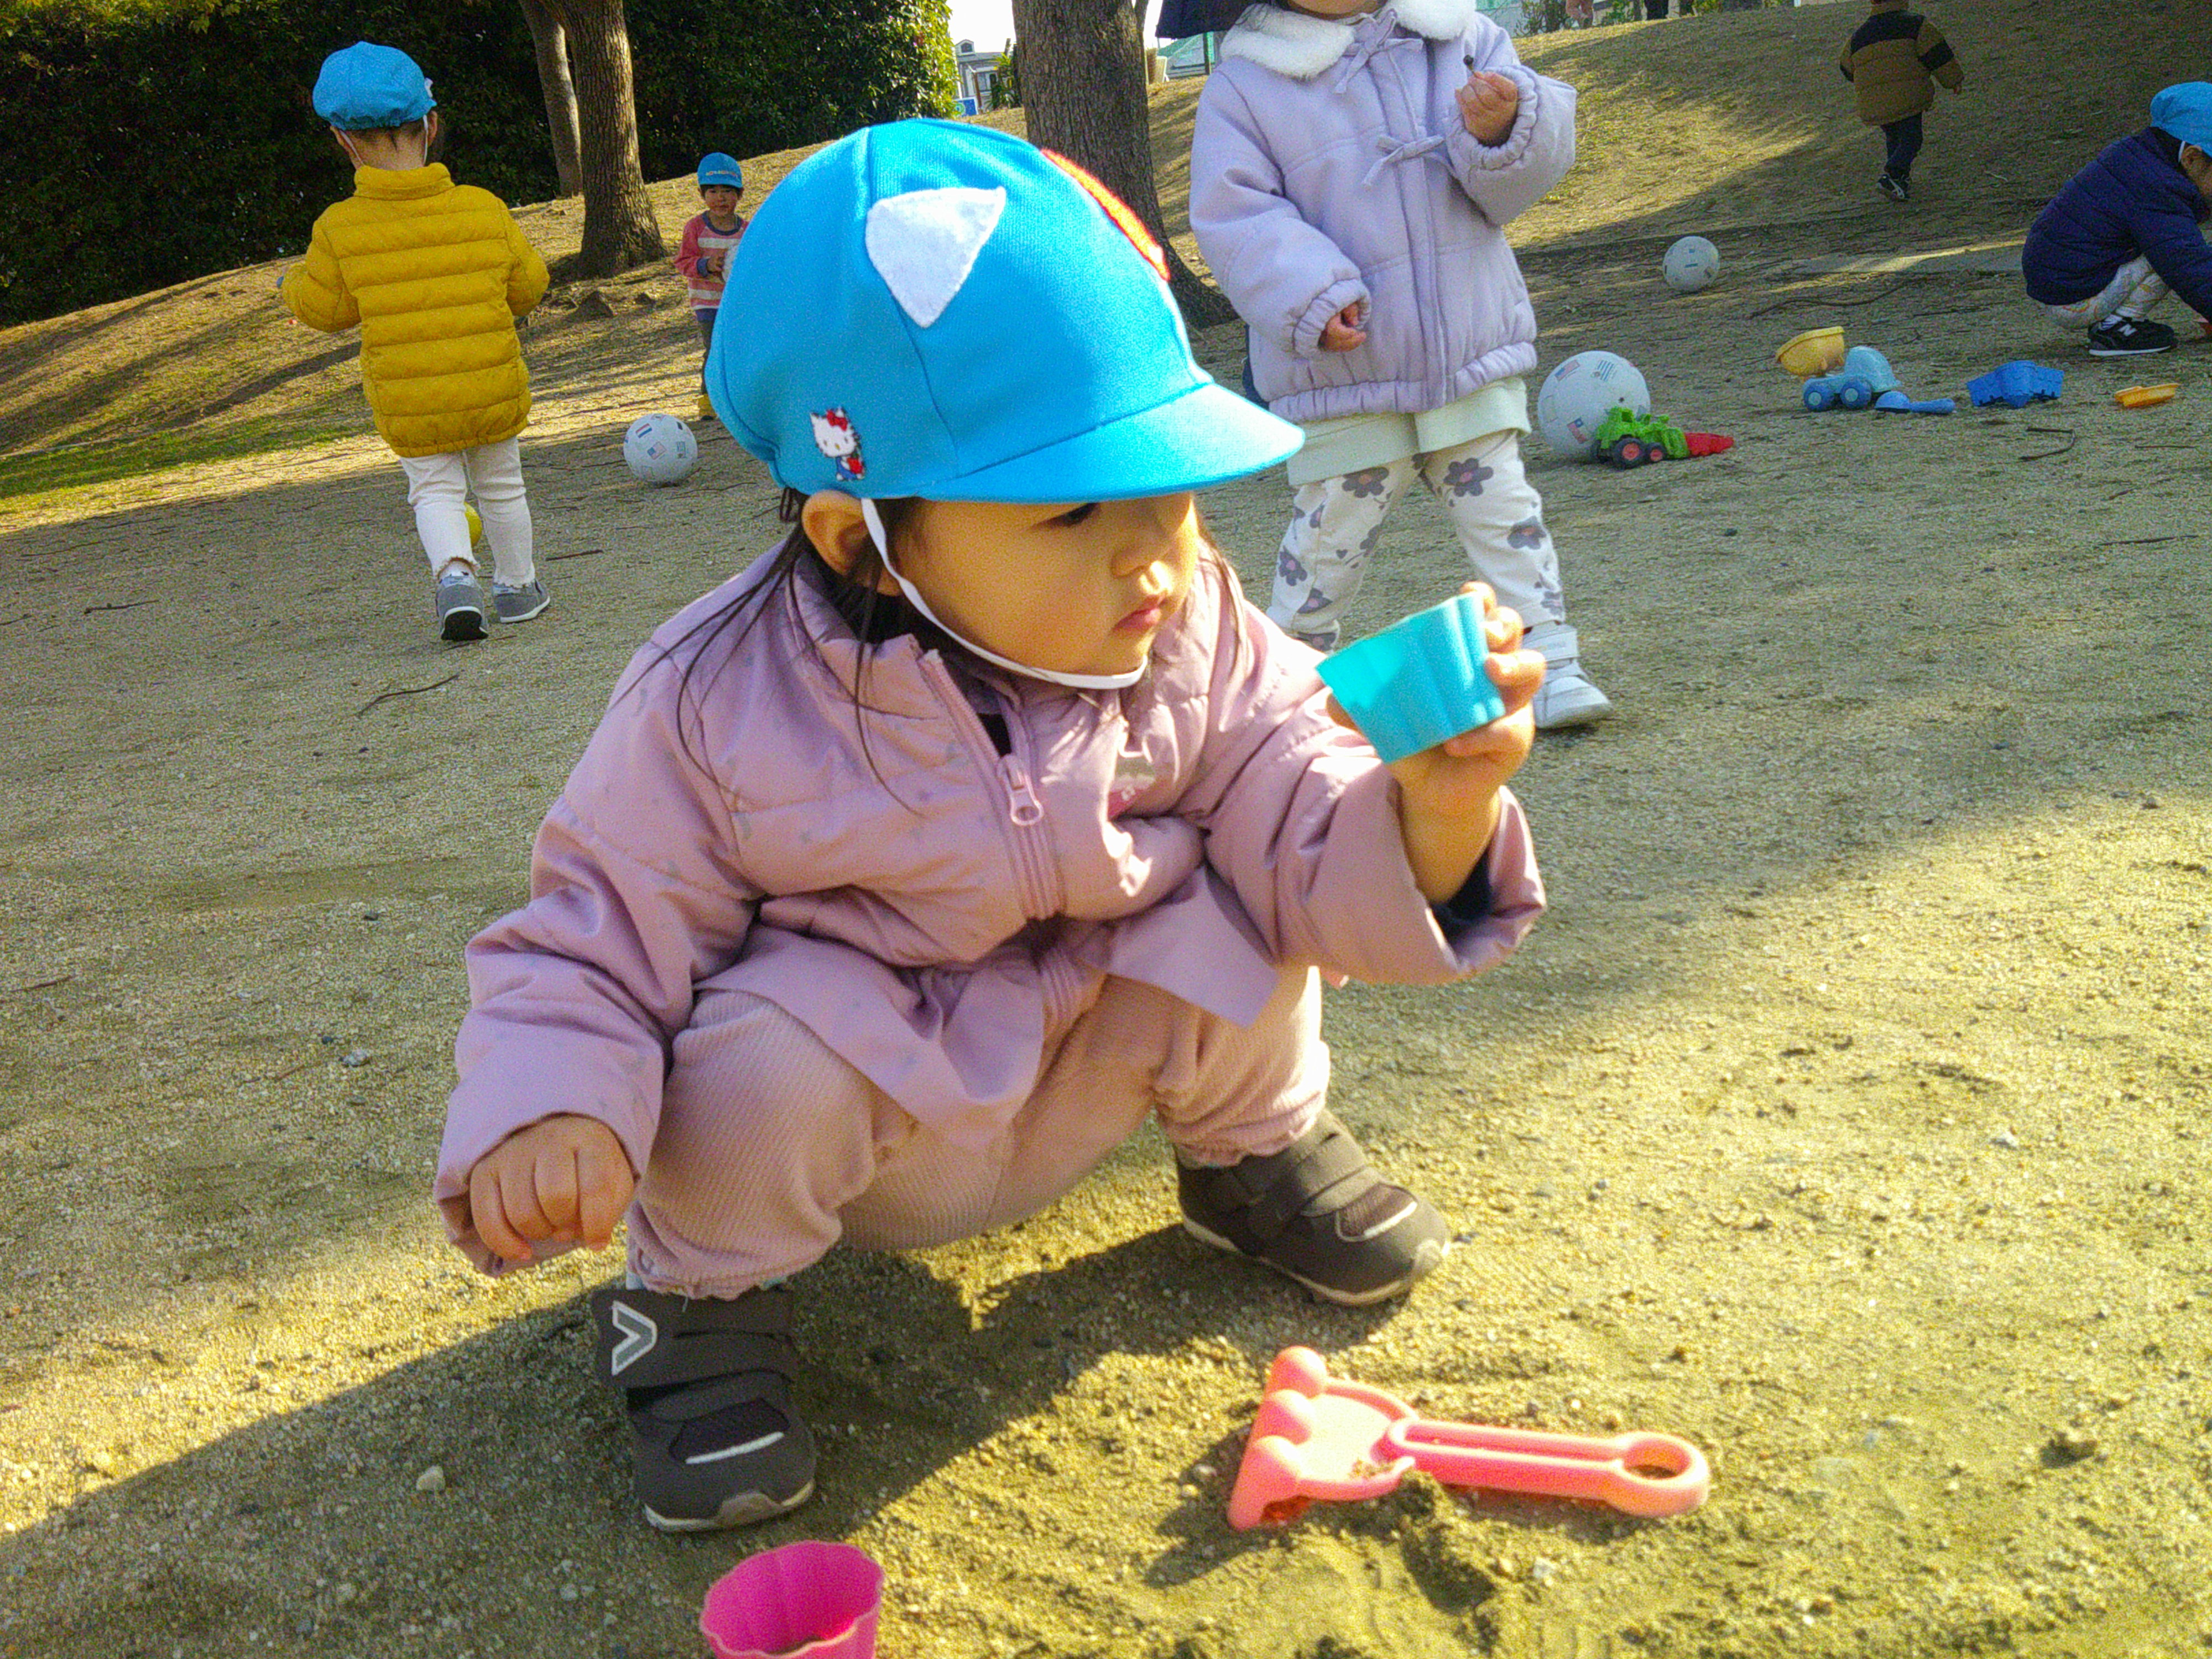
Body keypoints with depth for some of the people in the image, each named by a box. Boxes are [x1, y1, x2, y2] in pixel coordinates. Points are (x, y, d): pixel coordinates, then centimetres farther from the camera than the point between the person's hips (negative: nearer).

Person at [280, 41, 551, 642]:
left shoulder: (338, 229, -10)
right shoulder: (485, 208, -7)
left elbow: (324, 309, -1)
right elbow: (528, 284, 3)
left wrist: (294, 283, 20)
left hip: (407, 401, -1)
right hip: (493, 385, 1)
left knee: (434, 490, 12)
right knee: (501, 484, 20)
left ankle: (454, 572, -14)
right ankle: (516, 586, 32)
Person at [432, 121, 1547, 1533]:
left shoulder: (1199, 637, -18)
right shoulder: (717, 714, -24)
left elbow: (1314, 854, -16)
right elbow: (589, 952, -14)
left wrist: (1435, 807, -38)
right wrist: (545, 1116, -34)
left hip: (1092, 1080, 3)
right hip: (854, 1113, -2)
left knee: (1229, 908, -21)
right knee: (766, 1053, -32)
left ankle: (1252, 1149, 13)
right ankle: (705, 1288, 3)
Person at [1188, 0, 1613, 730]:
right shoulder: (1246, 82, -2)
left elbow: (1533, 161, 4)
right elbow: (1235, 216, -8)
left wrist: (1504, 128, -21)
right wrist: (1309, 297, -22)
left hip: (1471, 347, 2)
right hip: (1341, 368, -2)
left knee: (1502, 505, 2)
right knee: (1335, 523, 6)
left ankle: (1548, 666, 8)